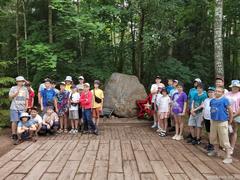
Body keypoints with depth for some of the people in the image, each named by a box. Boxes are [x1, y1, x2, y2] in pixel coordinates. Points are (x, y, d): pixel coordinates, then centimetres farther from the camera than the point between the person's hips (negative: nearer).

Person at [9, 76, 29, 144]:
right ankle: (14, 135, 2)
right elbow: (10, 97, -1)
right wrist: (17, 92, -12)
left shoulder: (25, 89, 13)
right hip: (14, 108, -3)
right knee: (14, 121, -5)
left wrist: (26, 105, 7)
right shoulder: (13, 88, 5)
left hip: (22, 108, 3)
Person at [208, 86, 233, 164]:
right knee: (213, 138, 18)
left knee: (224, 140, -4)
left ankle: (228, 156, 5)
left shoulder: (225, 100, -12)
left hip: (222, 122, -6)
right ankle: (216, 150, 38)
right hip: (213, 121, 7)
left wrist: (230, 120, 0)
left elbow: (230, 110, -7)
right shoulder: (212, 100, 6)